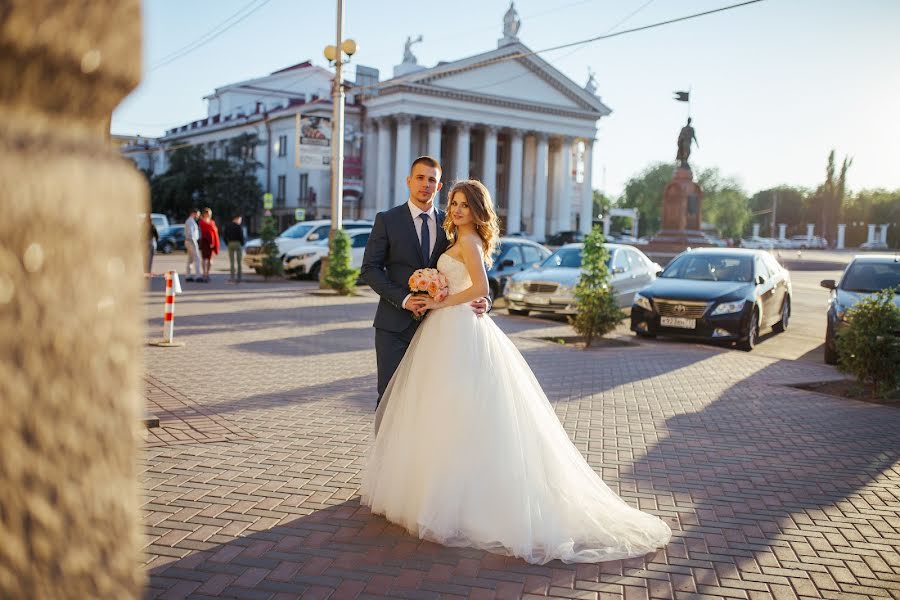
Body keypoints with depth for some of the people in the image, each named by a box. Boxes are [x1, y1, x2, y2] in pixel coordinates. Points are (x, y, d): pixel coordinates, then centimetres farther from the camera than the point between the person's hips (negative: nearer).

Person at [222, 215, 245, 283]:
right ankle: (239, 278, 2)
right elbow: (241, 236, -15)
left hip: (230, 244, 4)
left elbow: (224, 236, 5)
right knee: (239, 262, 3)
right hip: (238, 244, -4)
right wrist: (242, 244, 0)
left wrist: (227, 243, 10)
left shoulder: (227, 226, 5)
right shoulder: (238, 226, -11)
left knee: (231, 262, 8)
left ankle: (232, 277, 4)